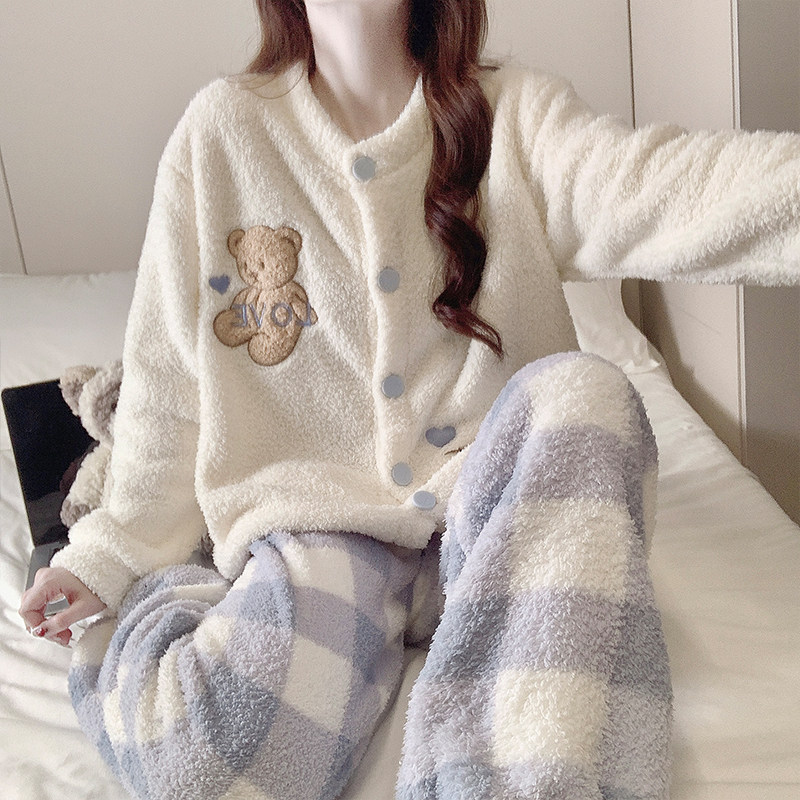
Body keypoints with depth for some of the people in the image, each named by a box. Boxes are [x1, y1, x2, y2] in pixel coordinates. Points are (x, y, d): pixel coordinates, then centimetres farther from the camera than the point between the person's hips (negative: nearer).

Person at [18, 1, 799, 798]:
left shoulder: (512, 115, -1)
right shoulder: (222, 131, 1)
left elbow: (650, 186, -24)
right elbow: (167, 381, 8)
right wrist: (114, 551, 13)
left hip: (489, 517, 1)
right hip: (320, 519, 0)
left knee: (577, 393, -32)